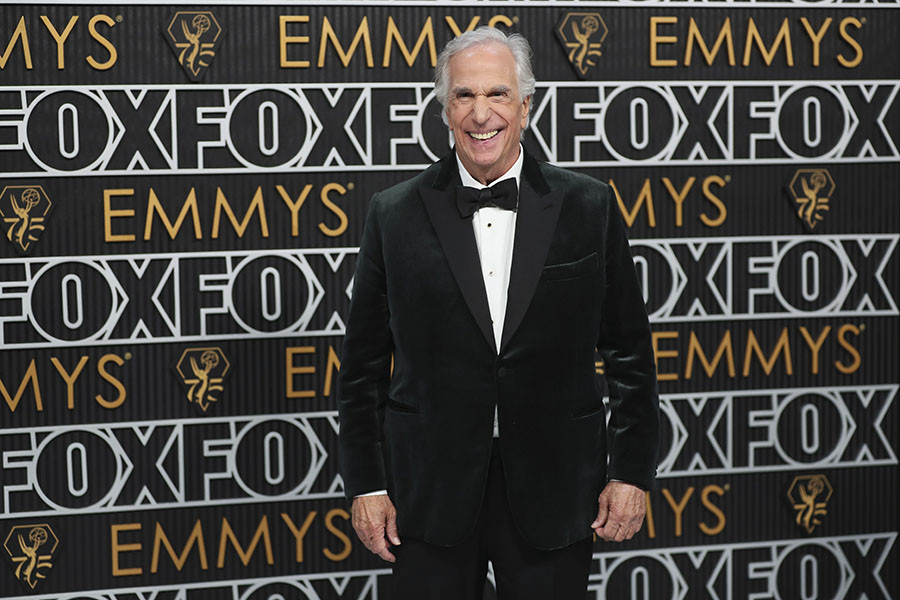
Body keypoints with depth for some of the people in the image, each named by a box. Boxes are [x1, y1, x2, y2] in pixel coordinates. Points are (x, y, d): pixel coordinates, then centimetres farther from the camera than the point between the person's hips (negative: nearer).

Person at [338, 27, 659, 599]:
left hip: (554, 489, 0)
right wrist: (367, 484, 1)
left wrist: (633, 472, 2)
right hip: (432, 493, 0)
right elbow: (365, 362, 4)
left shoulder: (588, 207, 1)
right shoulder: (395, 215, 1)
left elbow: (629, 350, 5)